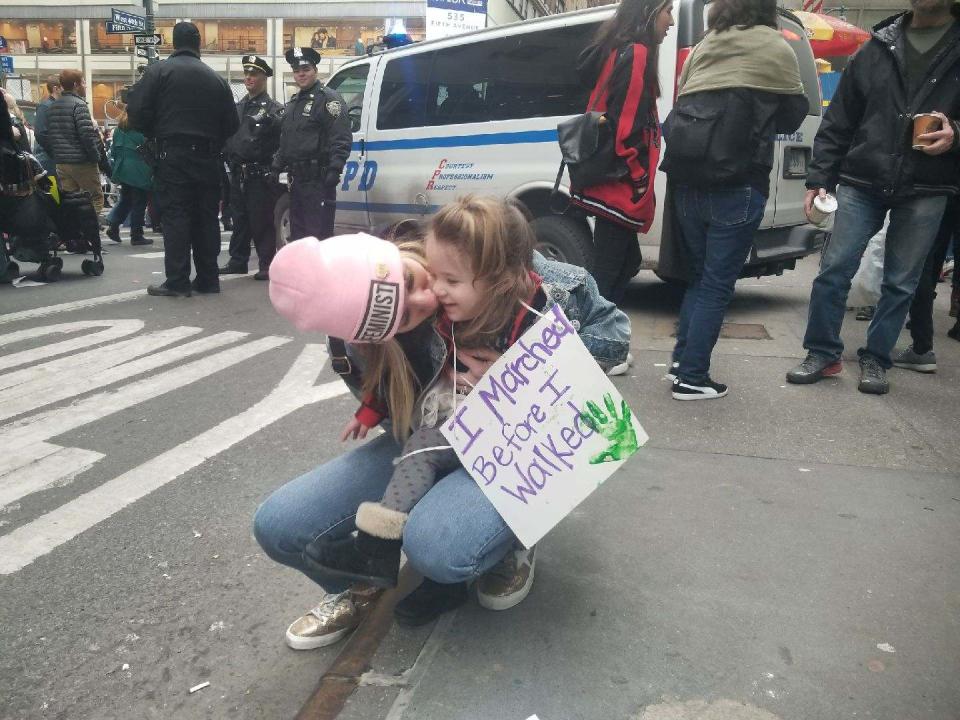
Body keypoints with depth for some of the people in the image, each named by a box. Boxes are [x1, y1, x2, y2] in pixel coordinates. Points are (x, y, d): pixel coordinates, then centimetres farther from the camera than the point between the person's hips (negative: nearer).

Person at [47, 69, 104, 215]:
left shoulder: (53, 106, 14)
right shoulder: (79, 104, -11)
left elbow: (49, 135, 15)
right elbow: (87, 135, -19)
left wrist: (57, 155, 19)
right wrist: (96, 157, -9)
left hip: (61, 163, 7)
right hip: (81, 162, -7)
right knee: (96, 197, 1)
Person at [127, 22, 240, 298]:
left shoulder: (159, 71, 0)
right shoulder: (216, 79, 12)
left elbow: (137, 111, -6)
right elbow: (231, 124, 12)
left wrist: (156, 134, 11)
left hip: (173, 154, -4)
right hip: (207, 157, 4)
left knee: (175, 216, -3)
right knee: (206, 217, 8)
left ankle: (177, 282, -7)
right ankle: (208, 279, 11)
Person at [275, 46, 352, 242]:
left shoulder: (329, 99, -7)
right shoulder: (293, 103, 22)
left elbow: (341, 139, -16)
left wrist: (334, 169, -25)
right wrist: (277, 165, 24)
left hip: (318, 179, -9)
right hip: (296, 178, 9)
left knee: (318, 233, -10)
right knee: (297, 230, 16)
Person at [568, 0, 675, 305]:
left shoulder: (617, 51, 18)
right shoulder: (637, 54, -11)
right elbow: (626, 127, -19)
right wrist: (639, 181, -12)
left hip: (609, 185, 10)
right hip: (621, 188, -10)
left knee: (625, 263, 17)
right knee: (608, 274, -6)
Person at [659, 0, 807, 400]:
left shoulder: (702, 47, 14)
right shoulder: (776, 49, 0)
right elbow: (792, 115, 11)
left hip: (687, 183, 5)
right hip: (736, 188, -5)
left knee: (699, 275, 20)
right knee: (718, 285, 2)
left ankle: (682, 359, 23)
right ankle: (692, 378, 4)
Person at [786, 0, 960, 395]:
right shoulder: (877, 48, 9)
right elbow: (838, 122, 9)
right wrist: (819, 178, 2)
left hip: (924, 192, -1)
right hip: (861, 184, 1)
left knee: (901, 283, 5)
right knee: (833, 270, -3)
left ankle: (875, 359, 19)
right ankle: (823, 353, 11)